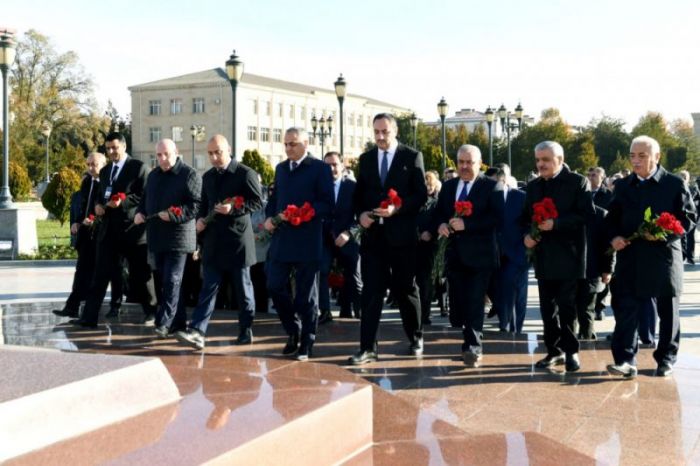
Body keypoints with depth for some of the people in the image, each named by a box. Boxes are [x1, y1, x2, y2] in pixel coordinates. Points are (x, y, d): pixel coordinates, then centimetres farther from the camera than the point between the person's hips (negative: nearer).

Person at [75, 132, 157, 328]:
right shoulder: (105, 171, 17)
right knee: (100, 274, -1)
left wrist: (122, 201, -22)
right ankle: (89, 317, -2)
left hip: (132, 228, -5)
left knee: (140, 275, 6)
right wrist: (98, 204, 1)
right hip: (108, 229, 5)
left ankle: (151, 312, 24)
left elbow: (145, 195, -10)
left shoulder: (138, 167, -4)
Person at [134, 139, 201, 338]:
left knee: (171, 281, -9)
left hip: (178, 237, -8)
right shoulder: (153, 175, 16)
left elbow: (196, 205, -14)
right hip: (157, 237, 8)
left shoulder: (189, 174, -7)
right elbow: (145, 199, 26)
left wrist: (172, 215, -24)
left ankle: (164, 322, -9)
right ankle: (178, 321, 21)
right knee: (163, 280, 12)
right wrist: (139, 213, 5)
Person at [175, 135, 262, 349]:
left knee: (243, 288, 6)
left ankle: (246, 331, 17)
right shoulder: (208, 177, 14)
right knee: (208, 288, 0)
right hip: (214, 241, 5)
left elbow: (258, 201, -8)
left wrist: (233, 209, -21)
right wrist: (200, 219, 2)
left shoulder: (245, 173, -6)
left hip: (238, 240, -5)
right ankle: (197, 331, -6)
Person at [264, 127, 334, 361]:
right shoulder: (280, 168, 15)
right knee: (275, 287, 3)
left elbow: (327, 204, -9)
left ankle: (306, 342, 14)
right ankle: (293, 331, 23)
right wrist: (269, 217, 1)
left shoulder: (320, 168, -4)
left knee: (306, 294, 3)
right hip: (281, 239, 5)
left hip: (306, 241, -5)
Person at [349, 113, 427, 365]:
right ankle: (367, 347, 1)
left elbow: (421, 194, -5)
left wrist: (397, 209, -18)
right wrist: (361, 213, -6)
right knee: (371, 290, -1)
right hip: (373, 233, 3)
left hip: (402, 234, -3)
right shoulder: (366, 158, 12)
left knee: (406, 288, 9)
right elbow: (358, 194, 14)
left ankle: (415, 338, 29)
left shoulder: (412, 156, 0)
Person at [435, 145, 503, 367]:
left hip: (479, 254, -6)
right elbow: (438, 212, 17)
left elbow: (496, 217, -15)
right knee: (459, 302, 12)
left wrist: (466, 223, -22)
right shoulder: (448, 186, 14)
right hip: (454, 254, 6)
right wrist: (440, 225, -6)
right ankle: (471, 342, 27)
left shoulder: (492, 186, -4)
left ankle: (473, 348, -5)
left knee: (475, 303, -9)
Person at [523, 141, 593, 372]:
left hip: (568, 257, -5)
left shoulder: (577, 182, -4)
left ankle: (571, 351, 10)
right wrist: (526, 235, -2)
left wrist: (556, 224, -21)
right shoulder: (533, 186, 13)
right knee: (547, 308, 9)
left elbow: (586, 215, -12)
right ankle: (554, 350, 19)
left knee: (567, 307, -2)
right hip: (543, 256, 5)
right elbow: (526, 217, 19)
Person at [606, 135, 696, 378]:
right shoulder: (623, 186, 9)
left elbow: (689, 217, -3)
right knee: (626, 311, -7)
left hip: (664, 258, -2)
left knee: (667, 313, 10)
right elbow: (612, 218, 13)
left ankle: (666, 359, 23)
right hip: (631, 260, 2)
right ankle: (626, 360, -6)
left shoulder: (675, 184, -2)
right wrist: (613, 237, -7)